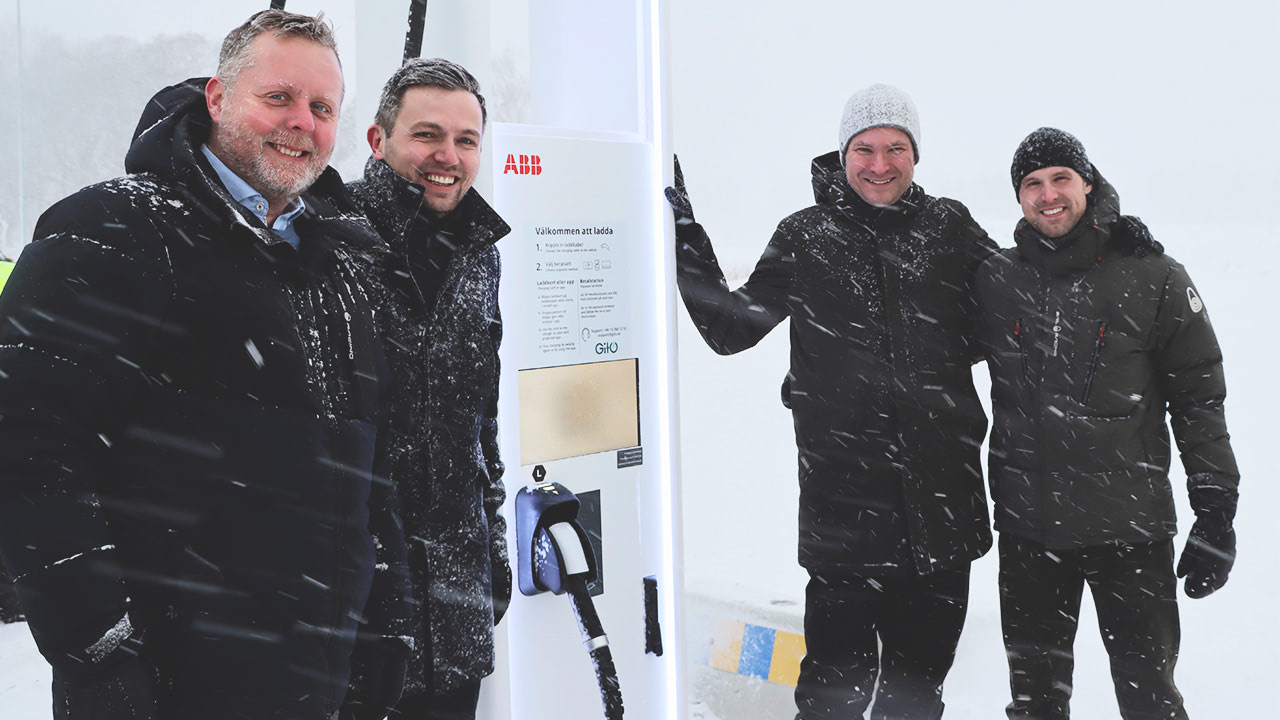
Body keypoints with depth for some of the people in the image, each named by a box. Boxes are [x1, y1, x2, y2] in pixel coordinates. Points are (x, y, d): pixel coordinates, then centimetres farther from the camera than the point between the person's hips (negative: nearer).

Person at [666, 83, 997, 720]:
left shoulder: (950, 229, 6)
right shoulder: (807, 237, 2)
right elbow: (731, 327, 5)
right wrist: (681, 229, 1)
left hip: (943, 494, 2)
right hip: (843, 497, -2)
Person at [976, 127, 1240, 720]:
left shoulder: (1153, 278, -3)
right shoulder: (996, 281, 2)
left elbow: (1199, 399, 0)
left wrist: (1216, 513, -3)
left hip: (1131, 530, -2)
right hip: (1027, 527, 2)